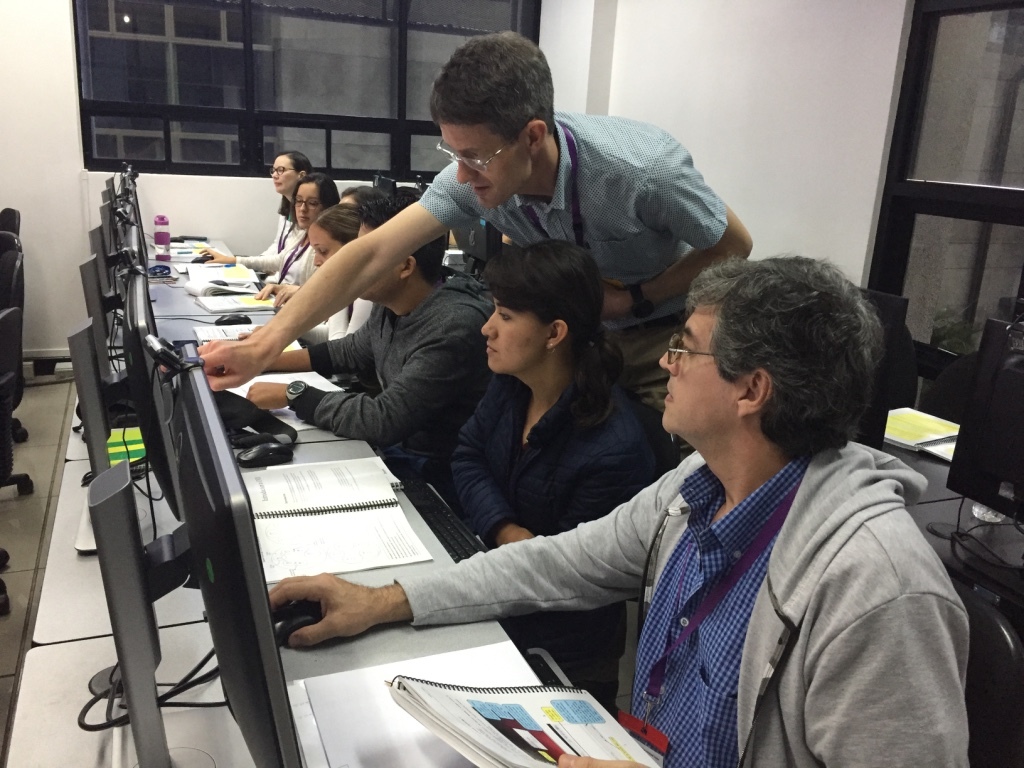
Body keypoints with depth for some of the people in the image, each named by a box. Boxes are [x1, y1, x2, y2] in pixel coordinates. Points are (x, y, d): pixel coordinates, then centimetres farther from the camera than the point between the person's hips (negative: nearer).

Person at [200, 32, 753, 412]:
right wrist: (263, 346, -30)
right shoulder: (472, 175, -22)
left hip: (665, 328, -3)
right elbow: (372, 253, -25)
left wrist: (634, 300, -24)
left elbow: (733, 246, -17)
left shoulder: (641, 169, -34)